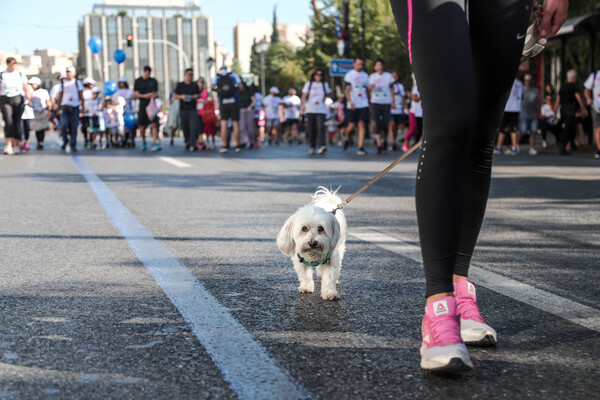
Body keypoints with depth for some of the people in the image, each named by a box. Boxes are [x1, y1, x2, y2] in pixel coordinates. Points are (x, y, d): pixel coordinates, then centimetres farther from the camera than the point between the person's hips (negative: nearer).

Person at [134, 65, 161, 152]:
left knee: (154, 124, -11)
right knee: (142, 126, 5)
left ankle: (155, 143, -17)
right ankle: (143, 143, 24)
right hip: (143, 105, -1)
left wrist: (154, 95, -6)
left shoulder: (154, 81, 10)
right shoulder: (138, 81, 3)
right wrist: (144, 96, -14)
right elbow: (134, 94, 1)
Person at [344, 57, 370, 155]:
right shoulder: (349, 75, 1)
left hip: (364, 104, 3)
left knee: (362, 125, -6)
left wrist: (368, 103, 14)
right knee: (351, 126, -2)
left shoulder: (365, 75, 14)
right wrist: (350, 102, -15)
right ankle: (348, 139, 30)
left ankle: (361, 147, -8)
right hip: (353, 105, -3)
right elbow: (347, 90, -4)